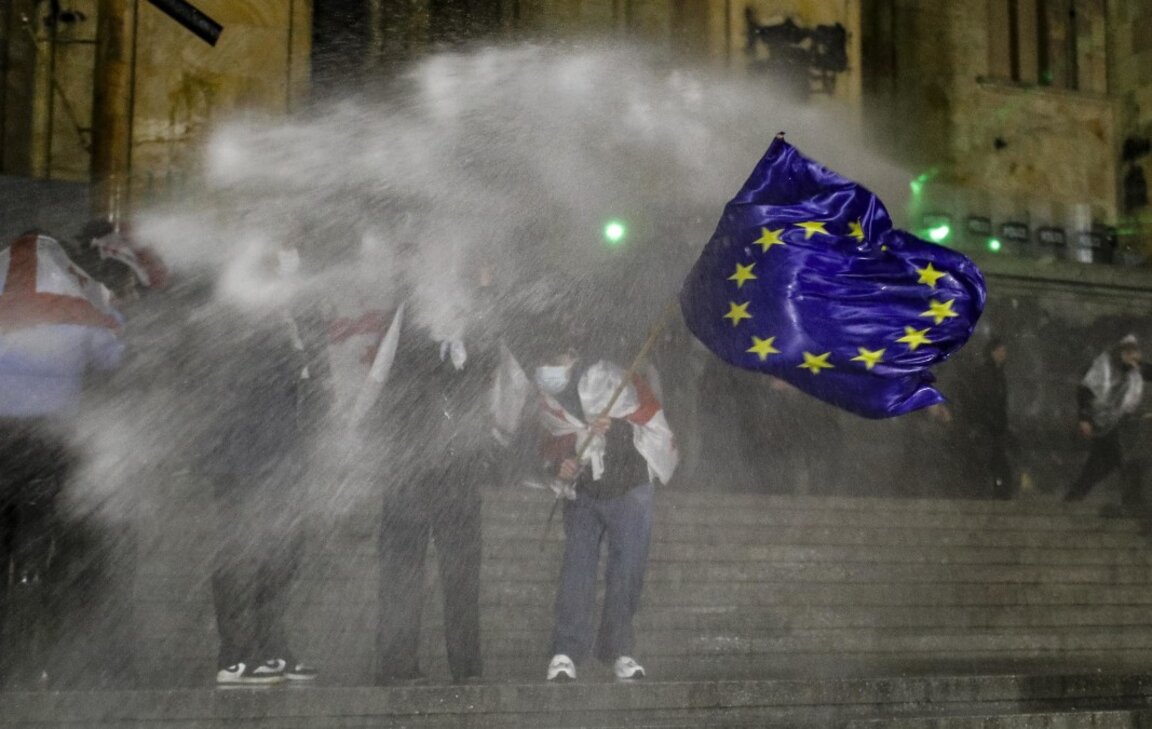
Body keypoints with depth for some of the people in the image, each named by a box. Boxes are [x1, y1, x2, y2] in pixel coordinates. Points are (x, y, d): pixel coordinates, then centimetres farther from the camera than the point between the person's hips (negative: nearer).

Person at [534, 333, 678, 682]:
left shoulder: (624, 386, -12)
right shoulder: (550, 403, 2)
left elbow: (659, 435, -12)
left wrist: (621, 429, -28)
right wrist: (558, 466, -7)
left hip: (629, 493, -2)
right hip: (582, 495, 2)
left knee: (627, 572, 1)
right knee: (577, 569, -6)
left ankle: (618, 648, 13)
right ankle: (566, 651, -4)